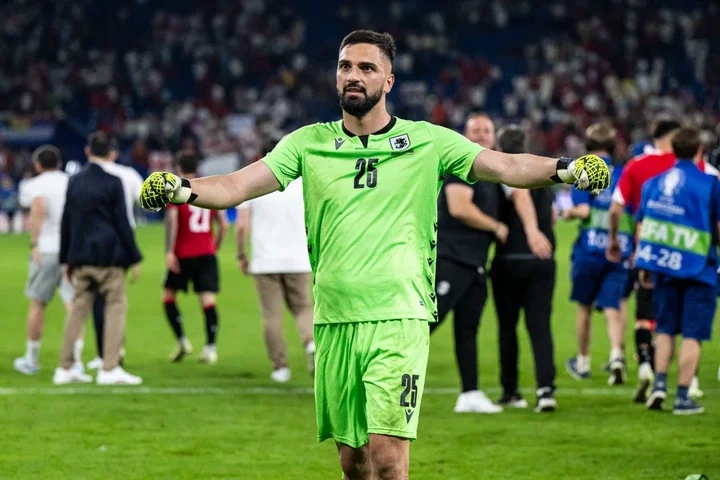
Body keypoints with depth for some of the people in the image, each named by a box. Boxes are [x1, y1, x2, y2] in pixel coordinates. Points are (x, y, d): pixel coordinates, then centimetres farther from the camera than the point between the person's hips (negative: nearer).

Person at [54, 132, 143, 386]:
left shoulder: (74, 181, 10)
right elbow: (122, 222, -7)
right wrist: (133, 258, -2)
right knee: (116, 307, 0)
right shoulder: (113, 182, -6)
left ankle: (64, 368, 10)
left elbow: (66, 222, 13)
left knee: (78, 309, 10)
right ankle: (109, 368, -7)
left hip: (81, 257, 5)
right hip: (109, 256, -5)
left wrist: (66, 259, 18)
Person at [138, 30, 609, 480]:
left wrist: (565, 168, -21)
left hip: (399, 319, -3)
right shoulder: (308, 143, 8)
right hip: (335, 323, 3)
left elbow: (504, 166, -4)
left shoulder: (428, 141, 3)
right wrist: (182, 189, -18)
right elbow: (237, 186, 1)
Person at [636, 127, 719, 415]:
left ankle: (659, 383, 8)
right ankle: (683, 396, -1)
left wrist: (643, 265, 17)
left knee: (665, 329, 19)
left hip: (663, 267, 4)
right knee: (692, 334, 1)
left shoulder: (653, 183, 7)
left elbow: (641, 226, 9)